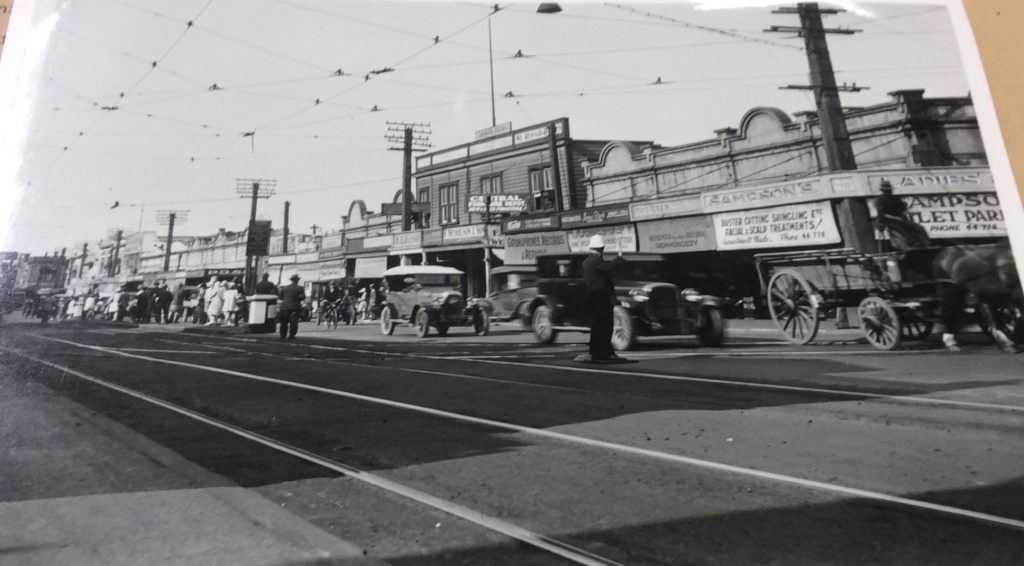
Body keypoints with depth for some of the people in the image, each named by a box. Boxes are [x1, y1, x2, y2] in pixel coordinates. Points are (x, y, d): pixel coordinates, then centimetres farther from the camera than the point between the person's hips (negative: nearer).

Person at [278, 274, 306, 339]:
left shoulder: (284, 288, 4)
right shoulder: (300, 288, -4)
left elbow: (279, 296, 4)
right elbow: (303, 297, -8)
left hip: (285, 307, 3)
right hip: (295, 307, -2)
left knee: (284, 322, 11)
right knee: (293, 322, 2)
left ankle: (282, 335, 13)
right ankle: (291, 336, -1)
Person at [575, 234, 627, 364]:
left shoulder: (586, 261, 15)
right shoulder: (596, 260, -14)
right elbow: (609, 266, -28)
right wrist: (620, 258, -11)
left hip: (592, 298, 9)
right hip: (602, 297, -9)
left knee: (596, 326, 12)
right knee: (605, 326, -5)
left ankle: (595, 353, 16)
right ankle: (604, 353, -5)